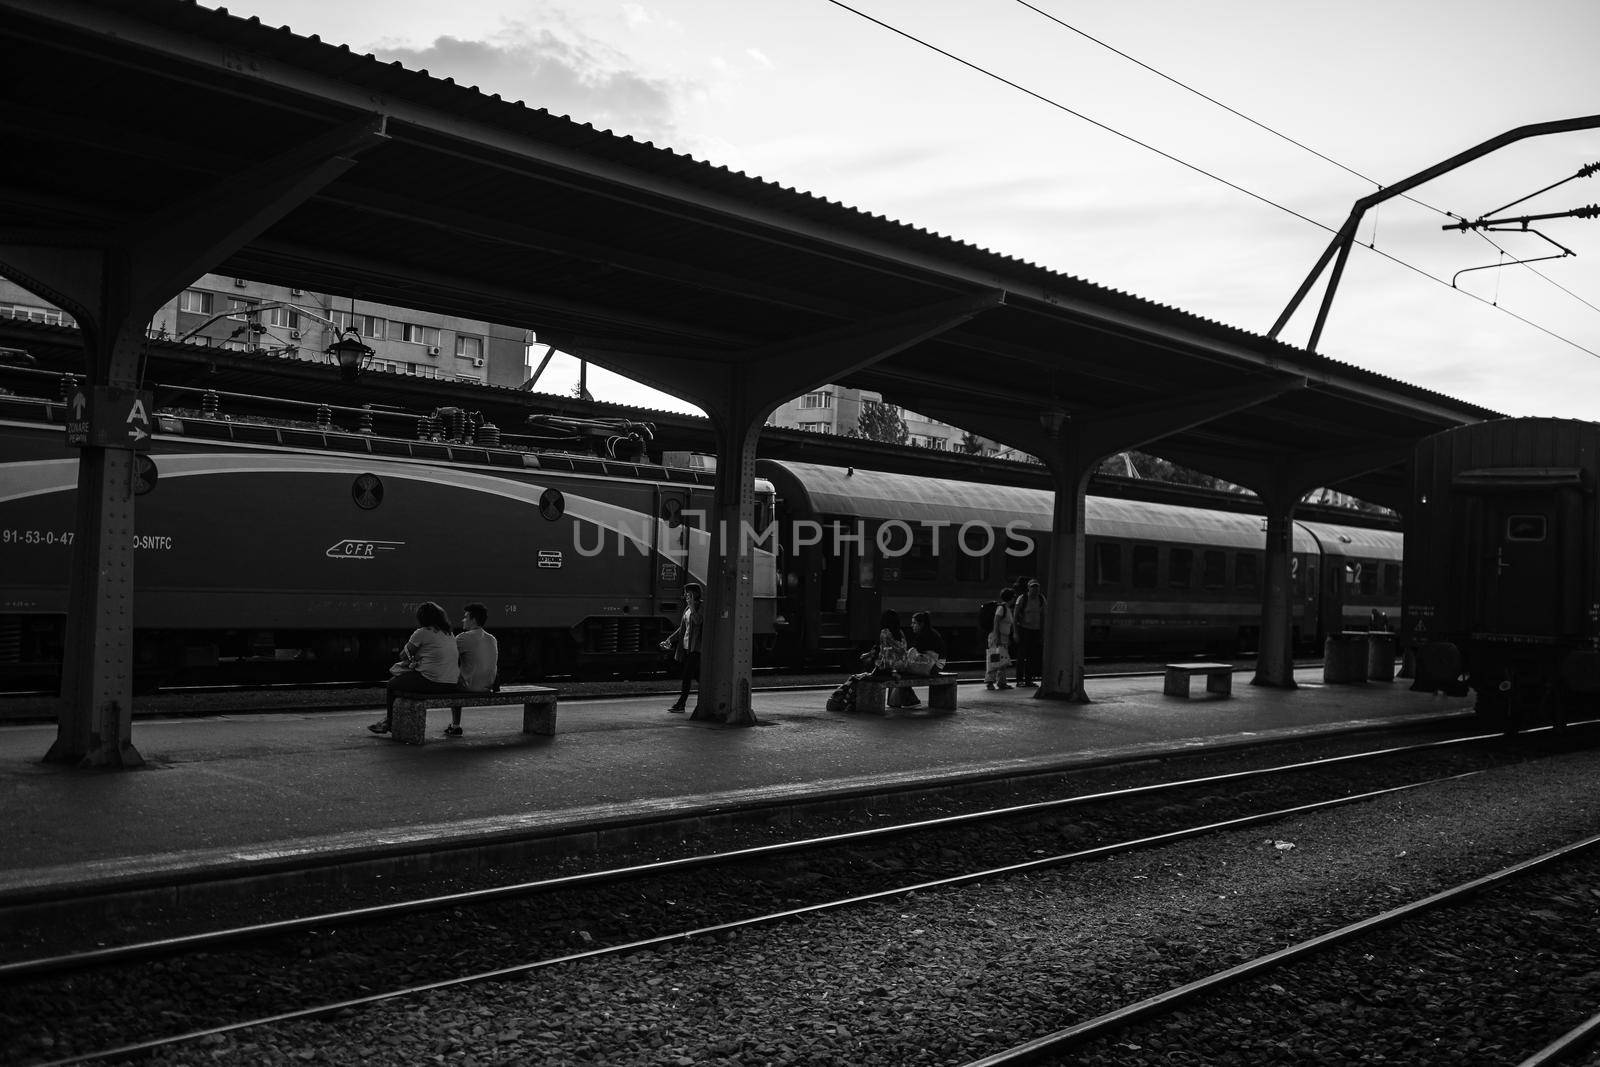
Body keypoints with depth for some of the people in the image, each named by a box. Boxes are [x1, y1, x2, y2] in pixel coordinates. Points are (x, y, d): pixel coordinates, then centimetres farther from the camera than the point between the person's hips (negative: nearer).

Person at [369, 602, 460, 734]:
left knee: (392, 683, 16)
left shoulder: (422, 633, -8)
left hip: (431, 682, -8)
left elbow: (404, 656, 2)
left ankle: (389, 721, 29)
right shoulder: (450, 634, 14)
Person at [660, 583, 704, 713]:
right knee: (697, 675, 12)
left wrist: (692, 605, -23)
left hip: (695, 646, -8)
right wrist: (669, 639, 19)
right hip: (686, 645, 8)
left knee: (687, 676, -10)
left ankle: (681, 704, -9)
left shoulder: (701, 606, -8)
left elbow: (698, 621, -25)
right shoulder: (687, 608, 16)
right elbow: (682, 628, 22)